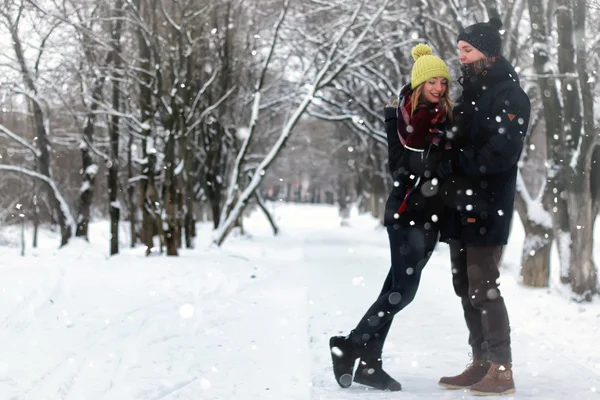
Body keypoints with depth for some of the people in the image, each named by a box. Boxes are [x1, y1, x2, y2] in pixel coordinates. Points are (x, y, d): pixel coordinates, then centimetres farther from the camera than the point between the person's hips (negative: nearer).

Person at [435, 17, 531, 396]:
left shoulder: (510, 95, -8)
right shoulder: (469, 94, 19)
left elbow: (502, 151, -19)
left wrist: (455, 164, -20)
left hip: (487, 207, -9)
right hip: (460, 206, 9)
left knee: (484, 287, -9)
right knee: (466, 288, 11)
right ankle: (481, 364, 19)